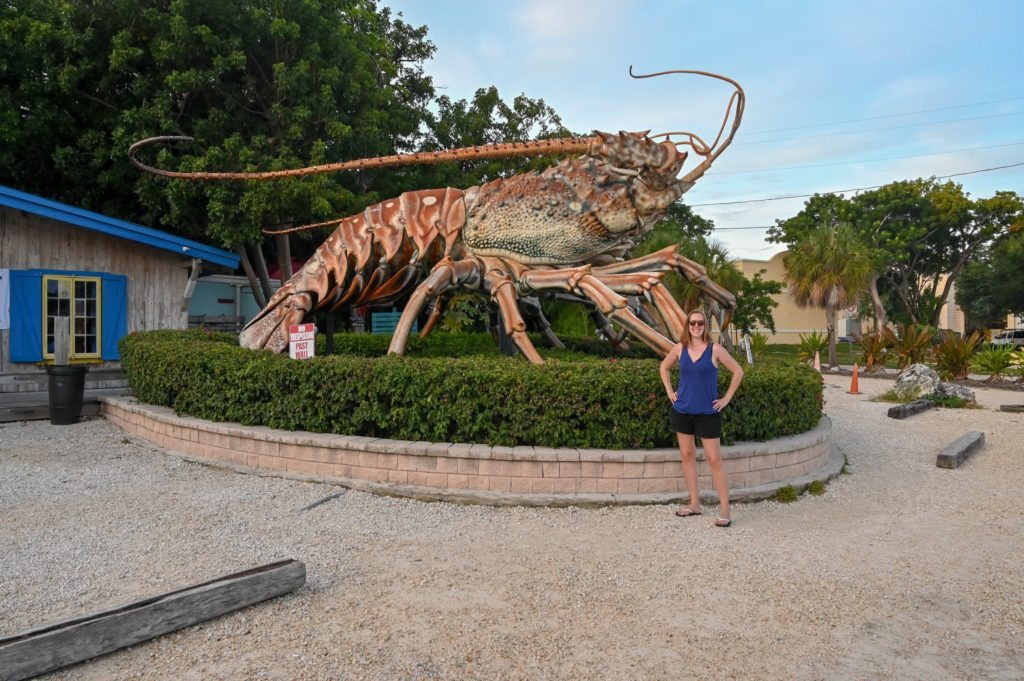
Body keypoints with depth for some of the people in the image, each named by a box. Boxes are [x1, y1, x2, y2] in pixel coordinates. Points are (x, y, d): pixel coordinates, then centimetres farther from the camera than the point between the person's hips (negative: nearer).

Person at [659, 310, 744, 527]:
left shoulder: (715, 349, -8)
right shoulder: (680, 348, 1)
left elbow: (738, 371, -3)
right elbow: (664, 367, 18)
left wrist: (727, 398, -4)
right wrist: (669, 391, 9)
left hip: (708, 412, -4)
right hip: (682, 411, 4)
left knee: (714, 460, -5)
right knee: (687, 455, 9)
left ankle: (725, 510, 1)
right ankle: (694, 504, 21)